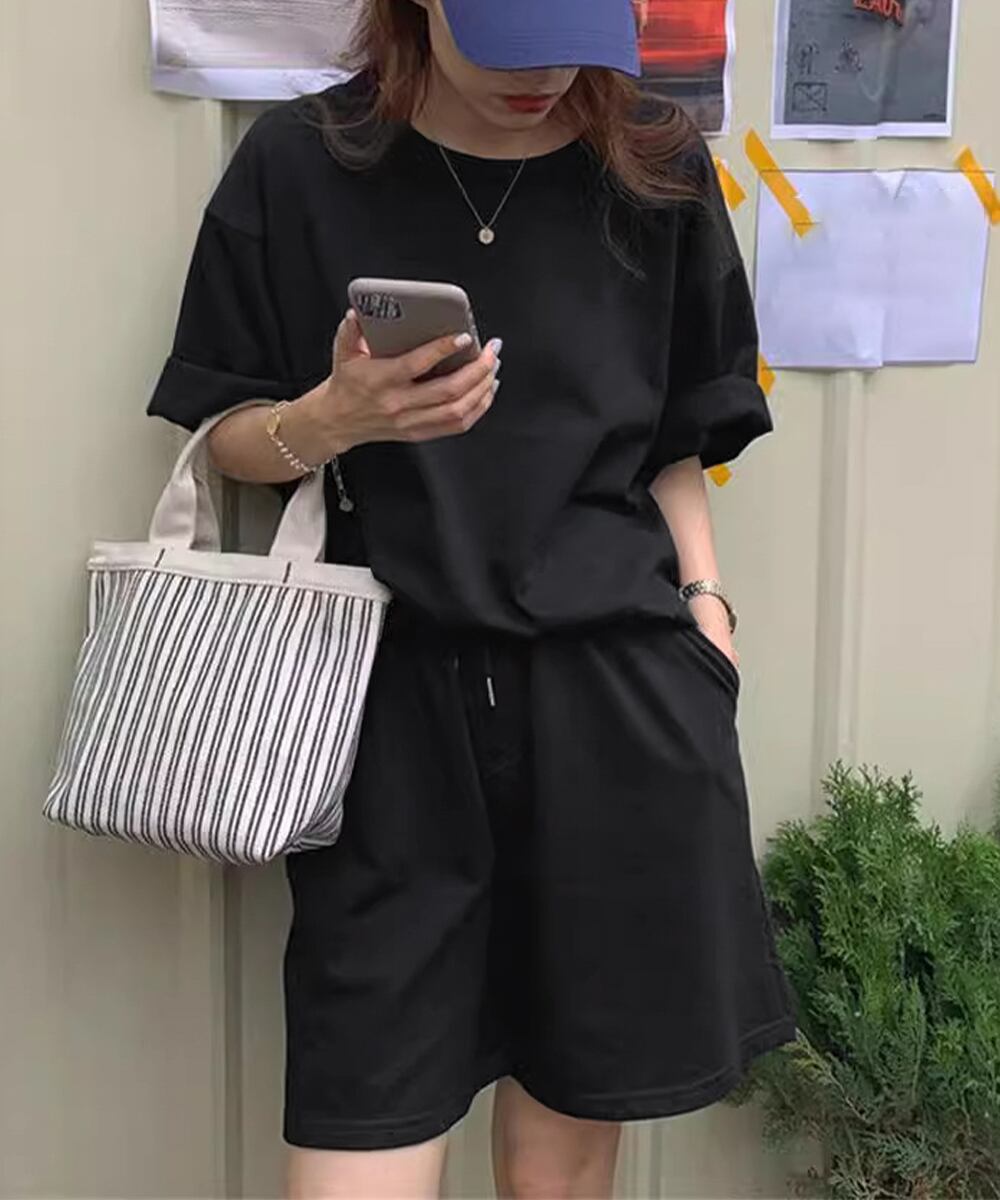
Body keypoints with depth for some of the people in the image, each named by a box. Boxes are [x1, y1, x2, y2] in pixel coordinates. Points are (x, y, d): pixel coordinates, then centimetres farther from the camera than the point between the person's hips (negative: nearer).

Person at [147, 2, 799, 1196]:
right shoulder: (300, 163, 2)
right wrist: (336, 418, -14)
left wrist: (702, 599, -1)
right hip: (394, 705, -1)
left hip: (622, 701, 2)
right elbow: (230, 438, 6)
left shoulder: (655, 170, 7)